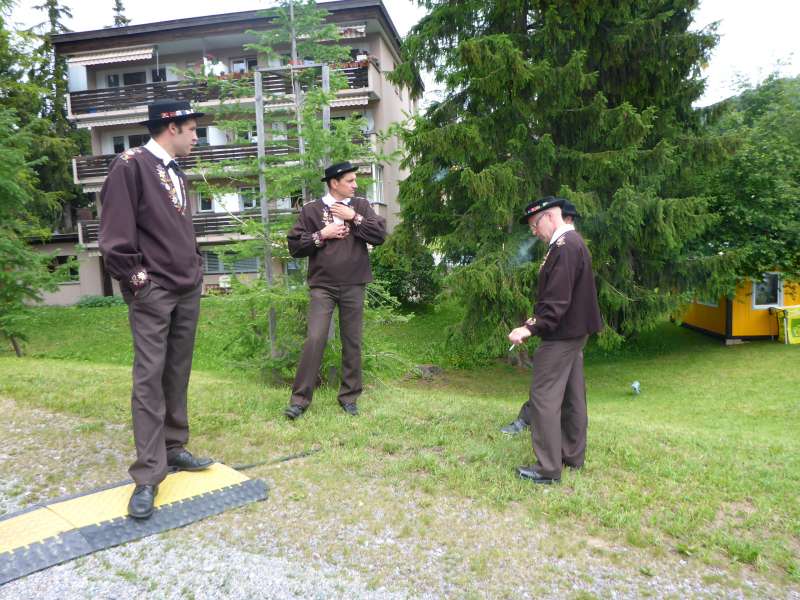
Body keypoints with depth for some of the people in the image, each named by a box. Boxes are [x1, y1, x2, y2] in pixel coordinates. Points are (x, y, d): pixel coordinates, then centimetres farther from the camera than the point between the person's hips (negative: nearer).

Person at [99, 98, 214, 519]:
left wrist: (195, 268, 15)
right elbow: (115, 232, -15)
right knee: (150, 378, -7)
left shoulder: (176, 174, 17)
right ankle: (148, 476, -2)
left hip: (188, 290, 8)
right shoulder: (131, 165, -9)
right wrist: (136, 278, -15)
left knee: (177, 375, 12)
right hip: (153, 293, -8)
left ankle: (174, 449, 24)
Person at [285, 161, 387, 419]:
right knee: (314, 340, -8)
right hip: (322, 287, -2)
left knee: (352, 342, 7)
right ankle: (300, 398, 1)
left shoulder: (361, 206, 9)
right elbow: (294, 246, 1)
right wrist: (321, 235, -9)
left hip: (353, 287, 2)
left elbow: (380, 235, -2)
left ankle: (349, 396, 19)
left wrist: (354, 218, -7)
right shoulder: (312, 210, 3)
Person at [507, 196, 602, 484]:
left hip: (561, 335, -10)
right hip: (575, 332, 11)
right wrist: (538, 319, 16)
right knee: (573, 396, 16)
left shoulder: (564, 246, -18)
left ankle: (548, 468, 0)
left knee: (544, 397, -5)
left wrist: (532, 328, -26)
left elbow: (557, 298, -25)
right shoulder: (574, 242, 14)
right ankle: (573, 456, 27)